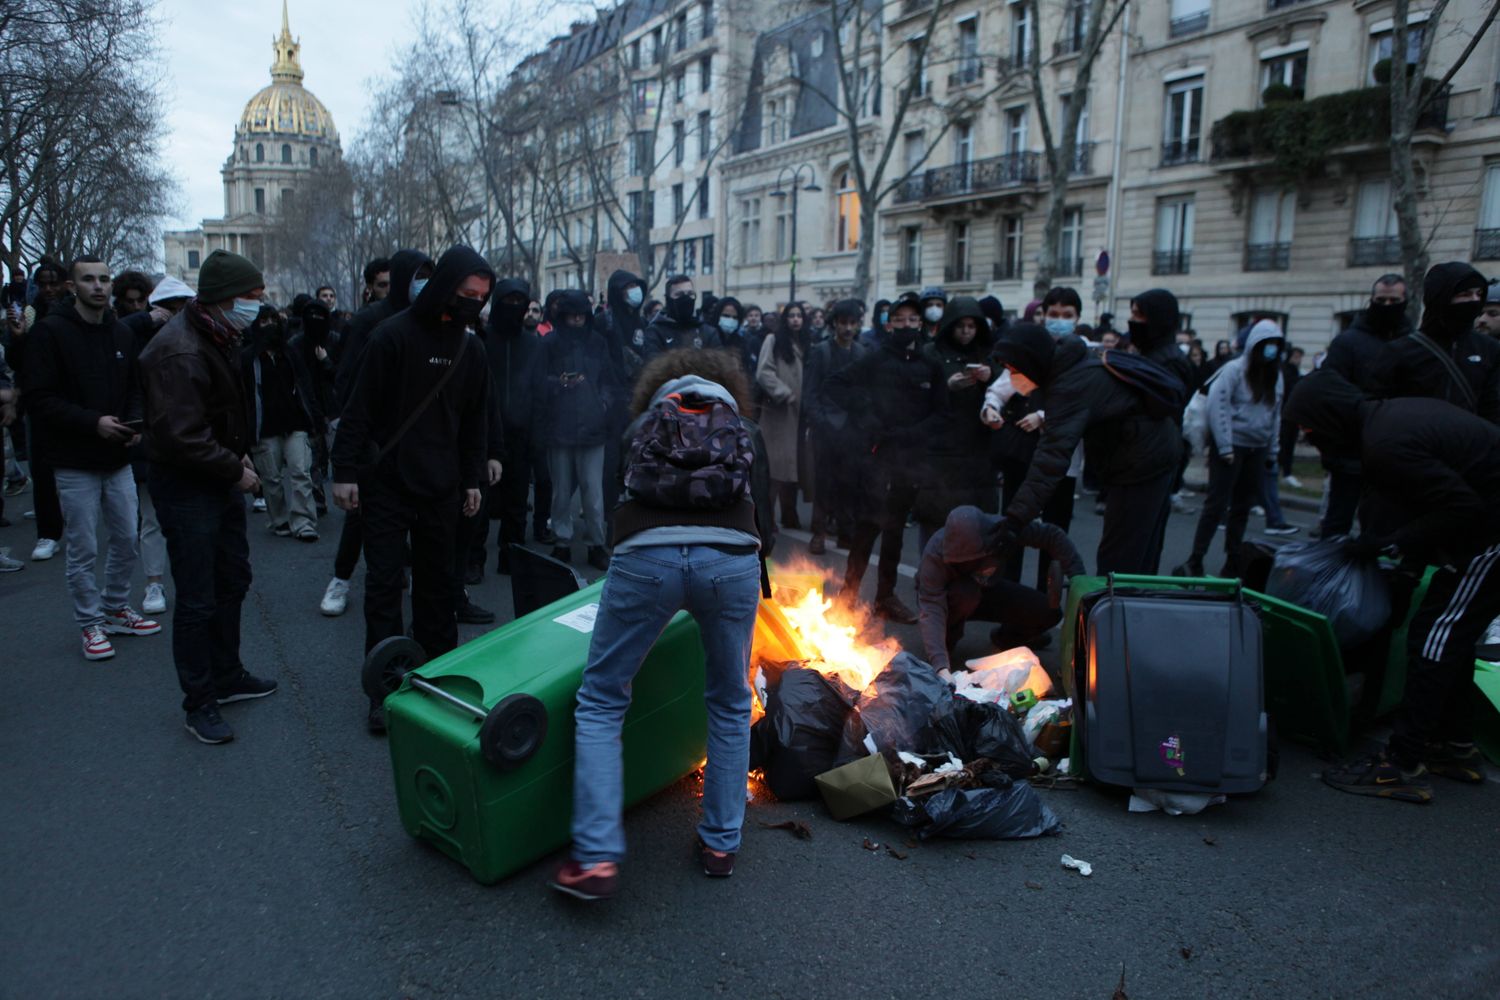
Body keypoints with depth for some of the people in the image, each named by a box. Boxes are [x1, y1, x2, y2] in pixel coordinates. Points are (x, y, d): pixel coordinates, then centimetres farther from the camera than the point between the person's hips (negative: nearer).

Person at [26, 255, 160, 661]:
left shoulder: (121, 333, 8)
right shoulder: (51, 331, -10)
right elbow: (39, 398, -14)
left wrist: (134, 422, -4)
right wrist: (93, 422, -21)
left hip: (118, 459, 6)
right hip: (76, 463, -5)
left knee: (128, 541, 12)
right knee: (82, 550, 3)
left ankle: (116, 610, 30)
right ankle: (91, 624, 17)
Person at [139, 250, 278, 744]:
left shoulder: (220, 338, 8)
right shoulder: (179, 353, -24)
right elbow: (182, 438, -28)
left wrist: (238, 453, 7)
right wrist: (236, 469, -17)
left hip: (220, 477, 10)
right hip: (186, 485, -10)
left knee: (233, 579, 20)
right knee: (198, 600, -2)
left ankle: (227, 676, 36)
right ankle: (199, 703, 12)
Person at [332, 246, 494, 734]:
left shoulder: (470, 348, 7)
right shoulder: (394, 335, -10)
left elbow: (475, 419, 14)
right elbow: (360, 407, -10)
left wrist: (473, 478, 12)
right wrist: (345, 471, -12)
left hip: (441, 488, 5)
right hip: (386, 483, -4)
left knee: (437, 582, 11)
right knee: (384, 583, 0)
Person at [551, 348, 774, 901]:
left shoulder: (640, 425, 30)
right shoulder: (745, 431, 29)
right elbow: (765, 530, 26)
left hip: (646, 556, -1)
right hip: (733, 559, 1)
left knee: (600, 702, 13)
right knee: (729, 703, 22)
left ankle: (597, 858, 5)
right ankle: (721, 843, 29)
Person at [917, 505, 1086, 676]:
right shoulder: (935, 552, -38)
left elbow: (1052, 535, -18)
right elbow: (931, 610, -44)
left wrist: (1077, 576, -30)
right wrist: (941, 666, -56)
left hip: (986, 590, 3)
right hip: (953, 598, -3)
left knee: (1049, 612, -15)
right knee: (966, 592, -37)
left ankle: (1005, 637, 16)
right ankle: (946, 641, -7)